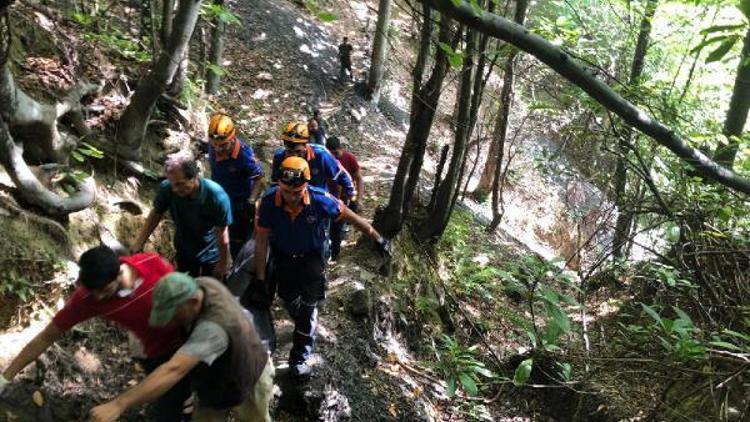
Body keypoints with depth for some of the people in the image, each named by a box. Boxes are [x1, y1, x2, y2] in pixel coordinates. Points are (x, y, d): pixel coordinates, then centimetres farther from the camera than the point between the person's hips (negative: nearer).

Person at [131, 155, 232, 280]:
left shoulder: (216, 196, -35)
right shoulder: (166, 188, -27)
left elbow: (222, 234, -24)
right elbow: (156, 214, -9)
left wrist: (223, 263, -14)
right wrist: (139, 243, -14)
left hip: (211, 255, -2)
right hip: (184, 252, 3)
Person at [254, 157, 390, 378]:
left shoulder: (319, 200, -31)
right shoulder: (269, 201, -30)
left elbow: (351, 217, -15)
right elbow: (261, 241, -20)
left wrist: (377, 238, -6)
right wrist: (260, 279, -17)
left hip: (311, 258, -2)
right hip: (283, 258, 2)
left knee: (308, 308, 1)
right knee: (289, 301, 22)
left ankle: (299, 358, 17)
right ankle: (304, 327, 56)